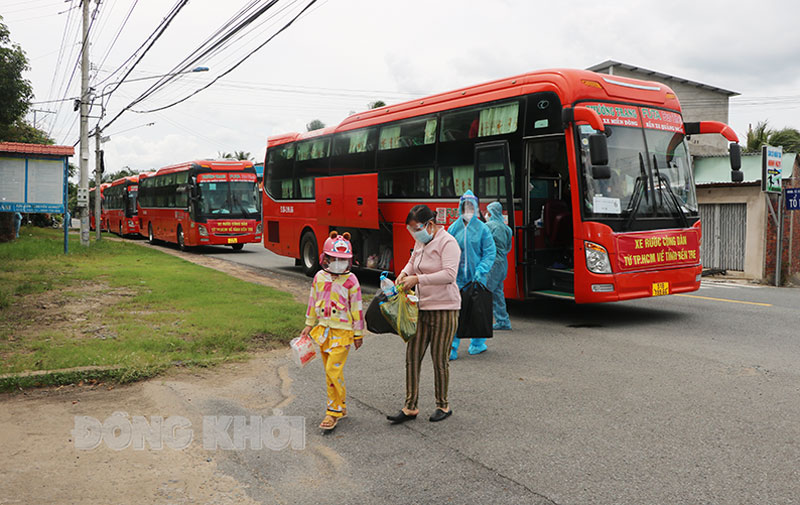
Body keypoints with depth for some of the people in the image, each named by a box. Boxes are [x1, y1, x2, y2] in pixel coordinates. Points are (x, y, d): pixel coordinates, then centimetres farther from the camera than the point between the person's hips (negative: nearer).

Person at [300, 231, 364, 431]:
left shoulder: (350, 281, -8)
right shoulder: (319, 278, 6)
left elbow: (357, 308, -4)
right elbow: (313, 302, 16)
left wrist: (358, 333, -1)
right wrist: (309, 324, 17)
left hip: (342, 331, -6)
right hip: (323, 329, 6)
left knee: (334, 369, -12)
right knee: (329, 371, 11)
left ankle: (334, 411, -1)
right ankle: (340, 407, 24)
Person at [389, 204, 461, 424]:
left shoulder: (447, 242, -14)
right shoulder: (421, 241, 11)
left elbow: (449, 274, -26)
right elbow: (413, 261, 30)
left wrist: (418, 279, -27)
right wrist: (404, 273, 8)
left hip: (444, 308, -8)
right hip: (422, 307, 8)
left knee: (439, 359, 2)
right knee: (412, 356, 5)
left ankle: (443, 406, 20)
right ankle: (410, 407, 13)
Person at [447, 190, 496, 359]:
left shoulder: (482, 228, -1)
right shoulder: (453, 228, 4)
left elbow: (490, 252, -3)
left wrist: (481, 270, -13)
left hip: (476, 276, -1)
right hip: (457, 276, 1)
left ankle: (478, 343, 24)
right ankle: (451, 348, 1)